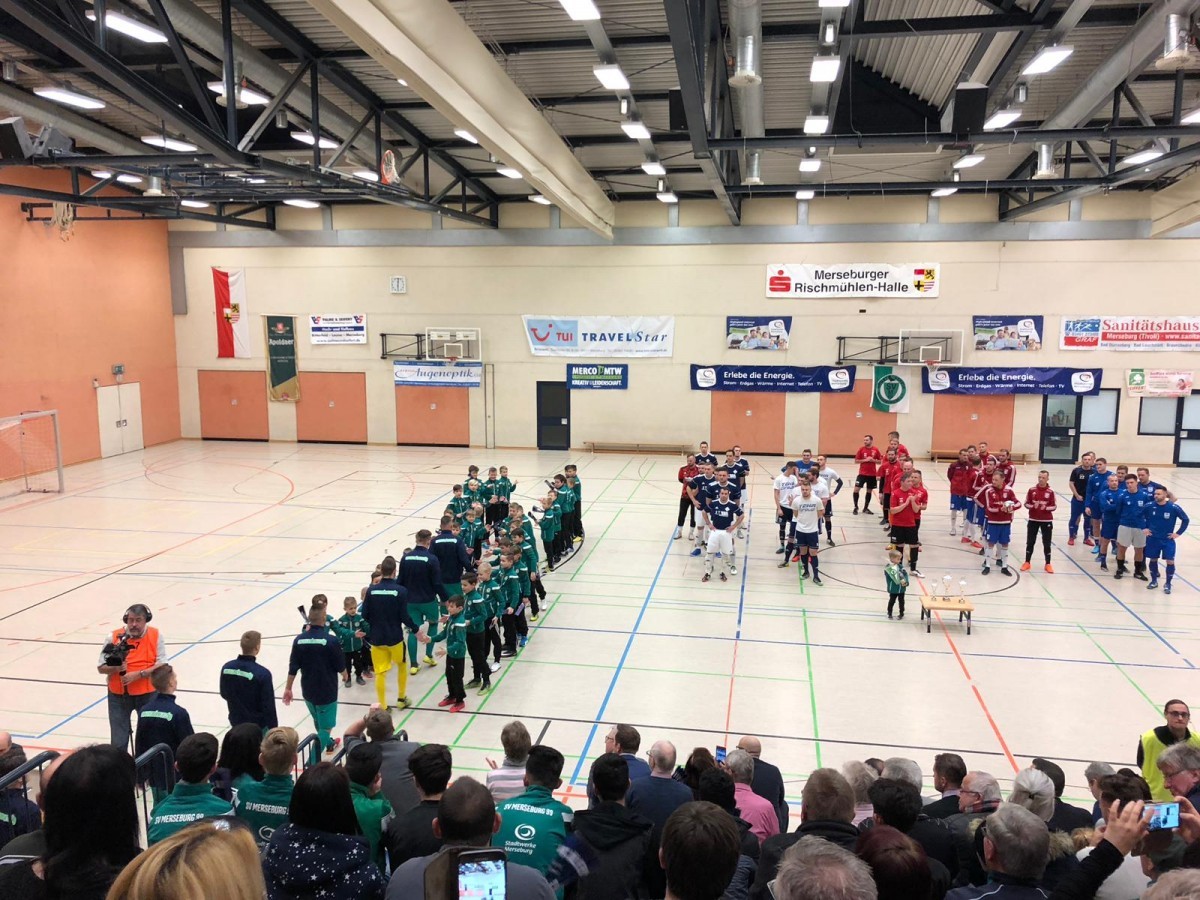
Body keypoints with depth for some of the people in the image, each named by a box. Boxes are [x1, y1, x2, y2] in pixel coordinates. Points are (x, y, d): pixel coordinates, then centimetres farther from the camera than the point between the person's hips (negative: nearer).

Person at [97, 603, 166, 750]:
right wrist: (116, 668, -23)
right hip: (119, 694, 1)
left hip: (147, 693, 0)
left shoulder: (155, 636, -8)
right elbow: (101, 668, -3)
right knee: (118, 743, 7)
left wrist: (138, 674, -24)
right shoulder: (115, 637, -7)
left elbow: (161, 666, -12)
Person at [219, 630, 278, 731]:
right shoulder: (262, 673, -25)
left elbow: (224, 694, 8)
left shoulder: (226, 667, -8)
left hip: (236, 721, 5)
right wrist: (274, 730, -8)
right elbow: (269, 706, -19)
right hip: (258, 725, -5)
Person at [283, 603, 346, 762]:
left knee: (318, 720, 28)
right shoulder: (331, 640, -20)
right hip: (327, 691, -5)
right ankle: (313, 763, -4)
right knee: (325, 726, 4)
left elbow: (293, 668, -3)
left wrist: (288, 688, 9)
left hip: (308, 690, 5)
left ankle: (329, 743, 51)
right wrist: (344, 674, 12)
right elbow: (340, 666, -10)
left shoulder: (299, 639, -8)